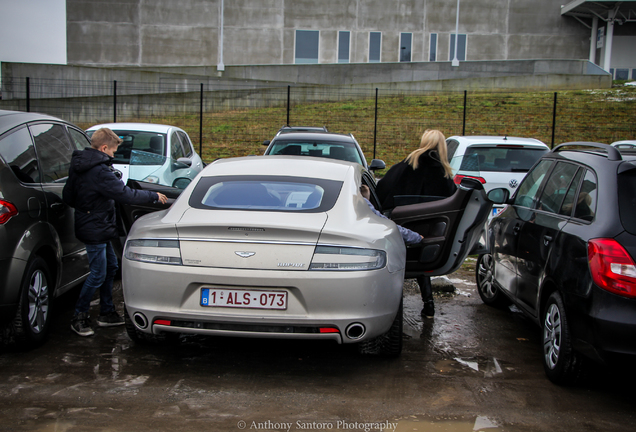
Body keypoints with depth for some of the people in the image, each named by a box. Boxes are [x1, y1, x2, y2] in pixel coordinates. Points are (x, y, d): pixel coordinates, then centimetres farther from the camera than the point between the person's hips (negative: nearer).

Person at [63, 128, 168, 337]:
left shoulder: (78, 166, 7)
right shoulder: (100, 171, -23)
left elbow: (67, 196, 14)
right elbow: (126, 195, -24)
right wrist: (154, 196, -12)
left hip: (96, 227, 10)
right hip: (95, 230, -10)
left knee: (111, 267, 17)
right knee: (98, 274, -1)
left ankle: (107, 313, 25)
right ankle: (79, 317, 11)